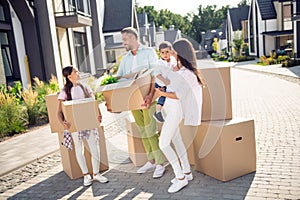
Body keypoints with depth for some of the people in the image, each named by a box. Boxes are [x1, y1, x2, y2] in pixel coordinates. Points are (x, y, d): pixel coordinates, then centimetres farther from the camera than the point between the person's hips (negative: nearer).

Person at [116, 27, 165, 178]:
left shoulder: (148, 52, -1)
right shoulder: (125, 59, 16)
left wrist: (151, 94, -26)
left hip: (147, 98, -6)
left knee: (151, 130, -9)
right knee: (143, 131, 11)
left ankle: (160, 164, 1)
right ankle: (151, 160, 22)